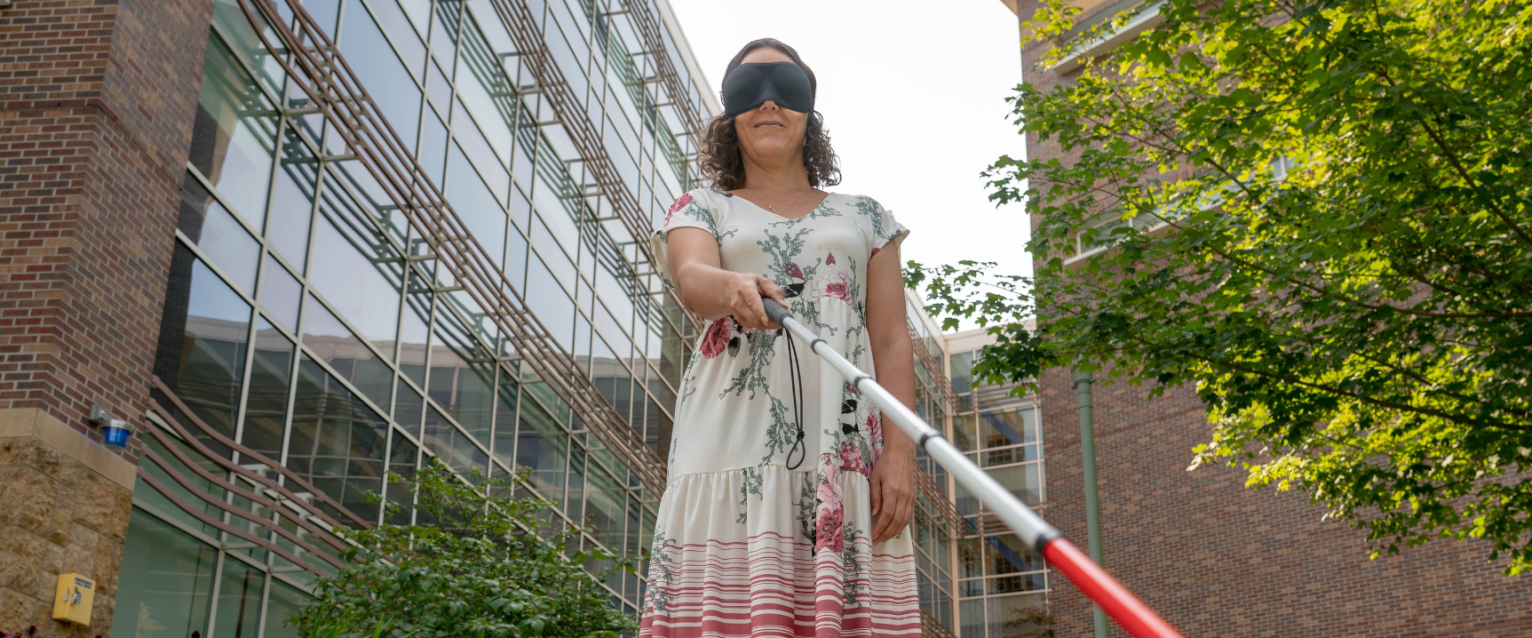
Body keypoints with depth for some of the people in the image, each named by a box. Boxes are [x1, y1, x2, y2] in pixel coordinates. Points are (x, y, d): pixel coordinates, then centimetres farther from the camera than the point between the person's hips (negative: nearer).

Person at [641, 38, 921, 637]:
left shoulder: (862, 216, 21)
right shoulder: (701, 209, 18)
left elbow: (891, 341, 12)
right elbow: (690, 277, -5)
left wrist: (900, 451, -2)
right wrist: (730, 289, -30)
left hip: (843, 447, 1)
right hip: (735, 445, -1)